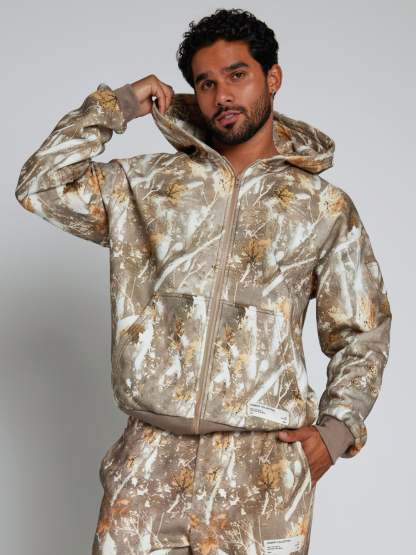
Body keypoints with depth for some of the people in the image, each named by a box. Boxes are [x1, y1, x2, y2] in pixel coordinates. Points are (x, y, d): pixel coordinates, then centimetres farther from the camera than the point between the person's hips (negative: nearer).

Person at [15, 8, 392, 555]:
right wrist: (115, 106, 7)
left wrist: (337, 427, -3)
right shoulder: (145, 185, 10)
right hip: (151, 454, 1)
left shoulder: (327, 207, 7)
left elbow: (362, 334, 10)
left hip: (264, 463, -1)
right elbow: (40, 186, 6)